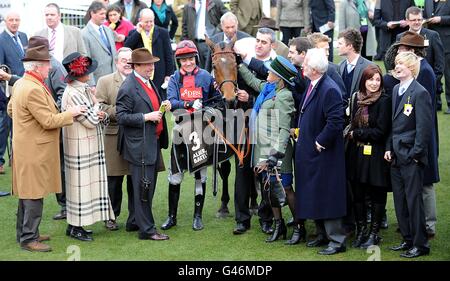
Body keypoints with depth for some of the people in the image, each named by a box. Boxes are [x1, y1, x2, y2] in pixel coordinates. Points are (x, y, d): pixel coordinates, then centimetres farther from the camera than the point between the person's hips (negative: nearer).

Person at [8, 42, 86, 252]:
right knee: (35, 195, -4)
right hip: (35, 151, -11)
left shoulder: (20, 84, 9)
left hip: (26, 147, 11)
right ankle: (28, 238, 2)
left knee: (27, 193, 17)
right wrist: (70, 113, -11)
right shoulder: (34, 89, -23)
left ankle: (25, 233, 26)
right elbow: (49, 121, -22)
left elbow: (11, 109, 21)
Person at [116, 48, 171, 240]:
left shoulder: (148, 82, 12)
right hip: (139, 146, -9)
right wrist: (147, 117, -21)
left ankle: (136, 222, 28)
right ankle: (146, 229, 3)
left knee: (148, 186, 16)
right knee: (143, 187, -4)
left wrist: (163, 106, 5)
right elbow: (121, 116, -18)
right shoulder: (128, 88, -15)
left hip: (153, 143, 9)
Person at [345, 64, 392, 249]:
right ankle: (360, 231, 22)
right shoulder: (356, 97, 7)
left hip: (375, 155, -5)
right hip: (356, 153, 5)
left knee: (376, 195, 5)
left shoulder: (384, 101, -10)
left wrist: (356, 134, -8)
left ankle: (374, 233, 16)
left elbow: (380, 132, -13)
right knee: (357, 194, 9)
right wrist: (350, 134, 1)